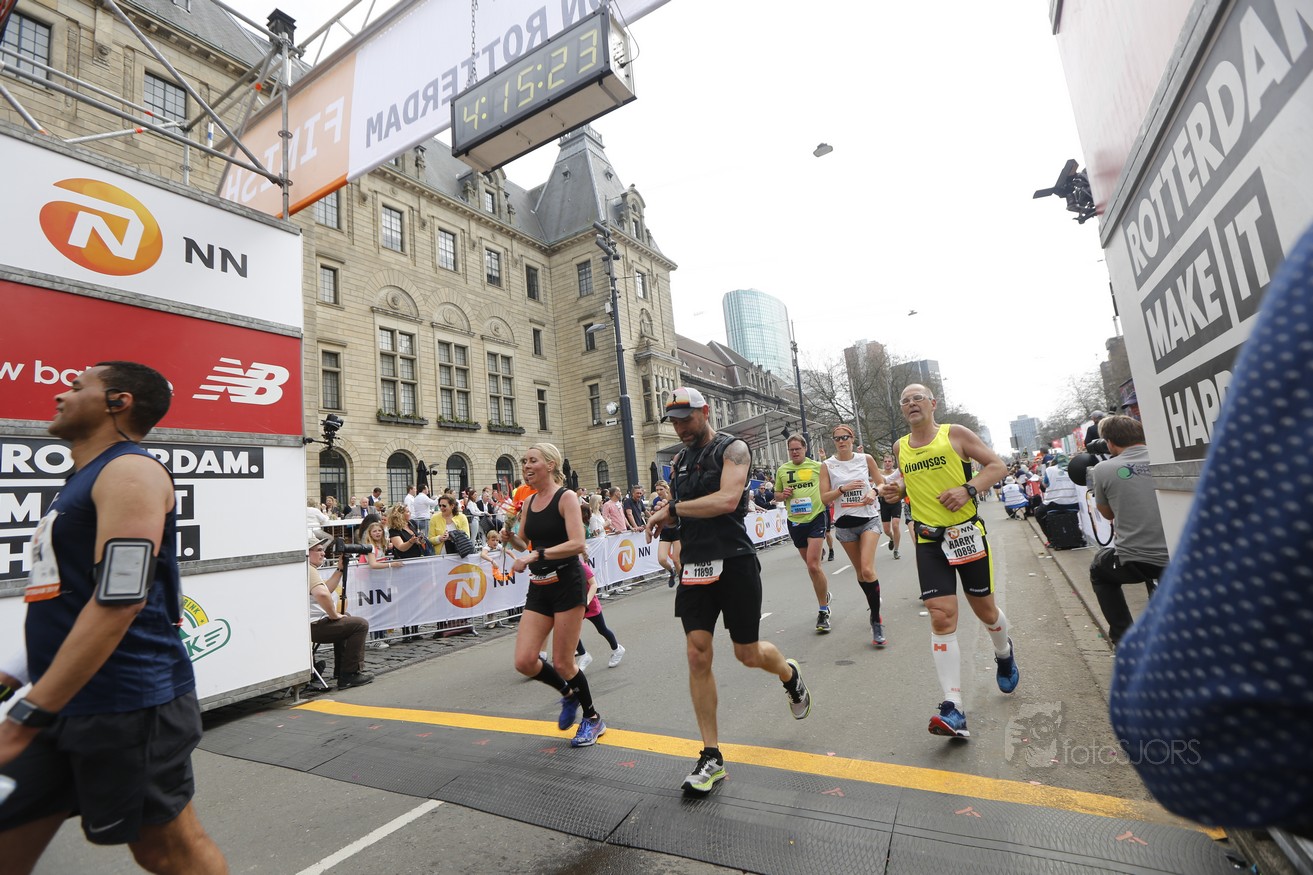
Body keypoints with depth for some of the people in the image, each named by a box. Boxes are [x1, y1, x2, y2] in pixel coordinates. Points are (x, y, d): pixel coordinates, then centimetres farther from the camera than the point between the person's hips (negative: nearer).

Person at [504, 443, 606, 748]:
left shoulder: (566, 497, -11)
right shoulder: (528, 501, 8)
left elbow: (577, 544, -22)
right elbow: (523, 543, 17)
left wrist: (536, 554, -25)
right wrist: (509, 531, -2)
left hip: (567, 585, -6)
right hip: (539, 588, 6)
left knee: (562, 662, 1)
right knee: (524, 661, -1)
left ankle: (593, 719, 27)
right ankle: (568, 693, 30)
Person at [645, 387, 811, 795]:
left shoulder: (733, 449, -7)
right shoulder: (679, 461, 12)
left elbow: (727, 500, -24)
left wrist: (672, 508, -19)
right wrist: (663, 520, -2)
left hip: (735, 563, -5)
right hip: (695, 568, 5)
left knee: (748, 654, 8)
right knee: (698, 657, 0)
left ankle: (790, 674, 44)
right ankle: (711, 758, 13)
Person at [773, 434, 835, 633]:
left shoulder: (818, 467, -1)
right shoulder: (781, 470, 7)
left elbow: (827, 493, 4)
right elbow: (777, 494, 17)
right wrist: (783, 495, -3)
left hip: (815, 518, -4)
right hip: (795, 521, 4)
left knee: (813, 565, -14)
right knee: (810, 564, 16)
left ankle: (823, 610, -1)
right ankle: (824, 593, 41)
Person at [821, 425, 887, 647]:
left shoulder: (866, 459, -1)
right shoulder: (828, 465, -2)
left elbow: (882, 483, 8)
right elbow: (824, 498, -4)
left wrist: (874, 491, -13)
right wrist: (844, 488, -19)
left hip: (869, 519, -1)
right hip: (845, 523, 2)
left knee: (867, 570, -16)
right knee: (859, 571, 12)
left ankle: (876, 621, -4)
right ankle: (873, 604, 37)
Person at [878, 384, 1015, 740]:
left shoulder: (955, 434, -3)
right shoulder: (900, 448, 8)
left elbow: (997, 465, -2)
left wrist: (968, 488, -18)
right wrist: (896, 489, 0)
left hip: (966, 533, -2)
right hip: (929, 541, 2)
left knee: (984, 609, 15)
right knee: (941, 618, -9)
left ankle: (1004, 655, 50)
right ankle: (953, 709, -9)